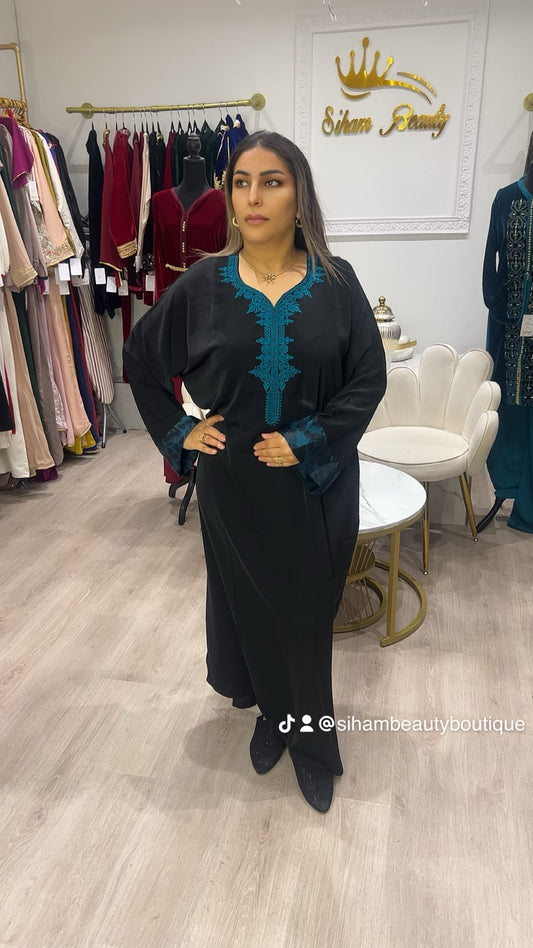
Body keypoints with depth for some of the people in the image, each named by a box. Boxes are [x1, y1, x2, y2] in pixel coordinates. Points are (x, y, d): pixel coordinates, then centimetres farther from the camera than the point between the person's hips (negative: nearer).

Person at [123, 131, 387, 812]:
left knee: (308, 610, 10)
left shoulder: (335, 281, -4)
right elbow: (140, 358, 8)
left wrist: (309, 440, -14)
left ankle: (306, 733, 34)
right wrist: (179, 431, 0)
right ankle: (272, 713, 42)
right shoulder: (203, 284, -3)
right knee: (249, 602, 15)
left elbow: (369, 376, -5)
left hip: (318, 482, 0)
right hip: (235, 482, 1)